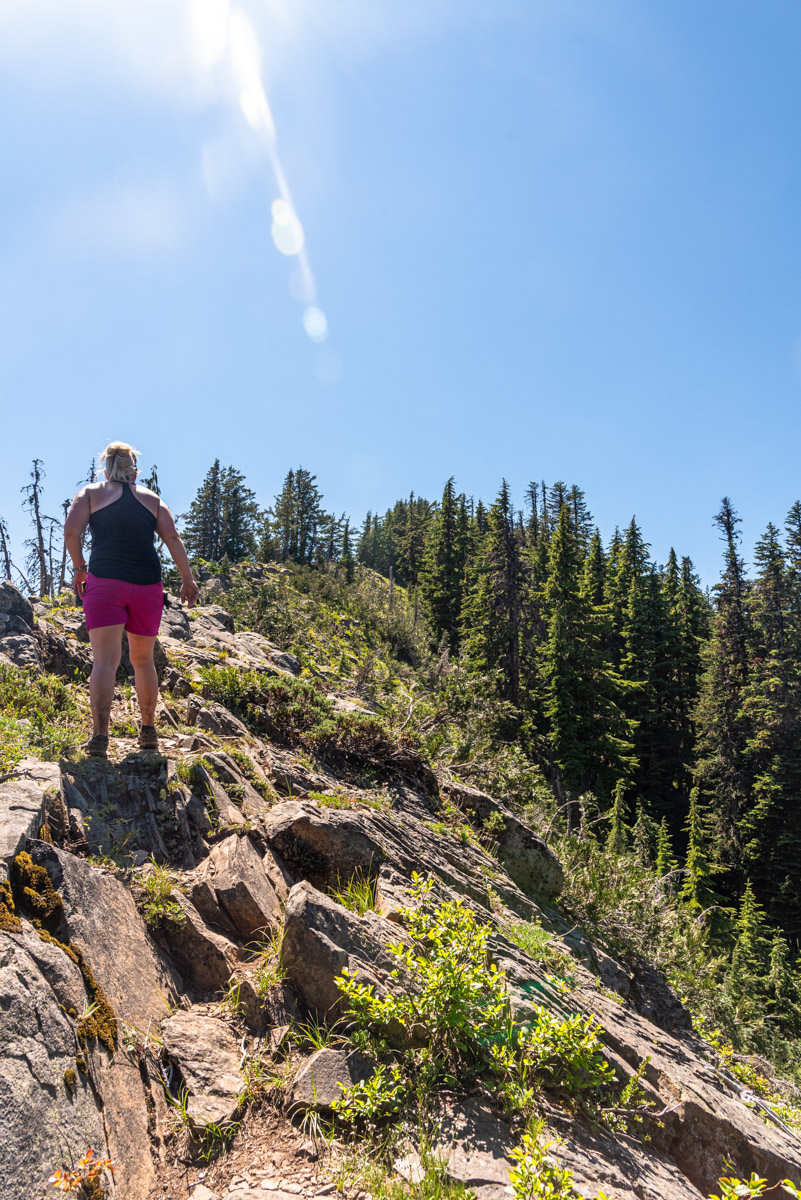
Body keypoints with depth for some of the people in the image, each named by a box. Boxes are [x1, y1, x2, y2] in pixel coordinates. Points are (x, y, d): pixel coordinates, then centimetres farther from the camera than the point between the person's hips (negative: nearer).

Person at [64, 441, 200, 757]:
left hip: (104, 580, -2)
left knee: (105, 660, -7)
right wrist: (187, 579, 5)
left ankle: (99, 736, -22)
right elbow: (172, 538, 5)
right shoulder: (152, 498, 16)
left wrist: (79, 568, 7)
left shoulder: (91, 492, 11)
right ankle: (149, 731, 22)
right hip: (147, 583, 2)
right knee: (143, 660, 15)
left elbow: (71, 530, -4)